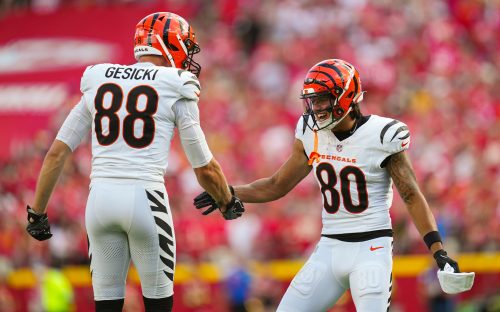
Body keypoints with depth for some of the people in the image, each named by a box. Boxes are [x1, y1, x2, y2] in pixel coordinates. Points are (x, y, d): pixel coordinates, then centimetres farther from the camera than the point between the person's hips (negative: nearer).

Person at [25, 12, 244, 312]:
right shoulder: (176, 90, 2)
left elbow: (57, 154, 10)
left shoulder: (98, 83, 13)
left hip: (101, 196, 4)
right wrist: (228, 203, 25)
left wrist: (37, 212, 17)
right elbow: (205, 167, 7)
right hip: (145, 197, -4)